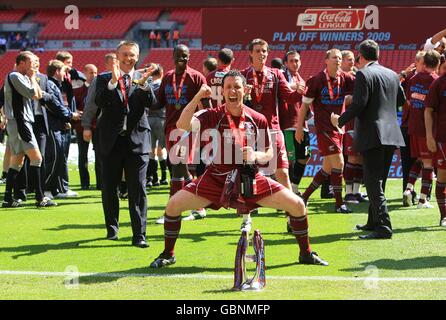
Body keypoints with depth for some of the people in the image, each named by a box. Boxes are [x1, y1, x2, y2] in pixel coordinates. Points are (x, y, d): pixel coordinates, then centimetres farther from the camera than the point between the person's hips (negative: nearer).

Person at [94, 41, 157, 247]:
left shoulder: (142, 80, 7)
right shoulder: (104, 79, 5)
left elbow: (152, 102, -9)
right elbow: (99, 102, -13)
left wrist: (143, 84, -26)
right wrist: (113, 82, -26)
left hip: (137, 141, -1)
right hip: (111, 141, 1)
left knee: (138, 189, -4)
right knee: (109, 188, 11)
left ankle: (139, 235, -2)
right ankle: (112, 228, 29)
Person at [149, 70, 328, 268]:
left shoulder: (258, 119, -4)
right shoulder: (213, 115, -10)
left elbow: (268, 153, 6)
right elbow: (182, 125, -25)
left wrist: (256, 156, -17)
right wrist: (198, 96, -30)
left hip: (250, 178, 1)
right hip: (216, 177, -1)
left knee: (297, 204, -9)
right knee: (173, 205, -14)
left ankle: (306, 254, 14)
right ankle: (168, 254, 10)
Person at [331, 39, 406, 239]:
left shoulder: (363, 75, -11)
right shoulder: (392, 75, 12)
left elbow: (358, 104, -19)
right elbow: (401, 100, 24)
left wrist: (340, 120, -5)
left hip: (372, 136, -8)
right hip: (391, 134, 8)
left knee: (373, 183, -8)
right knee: (378, 181, 19)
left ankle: (383, 227, -16)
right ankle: (374, 222, 28)